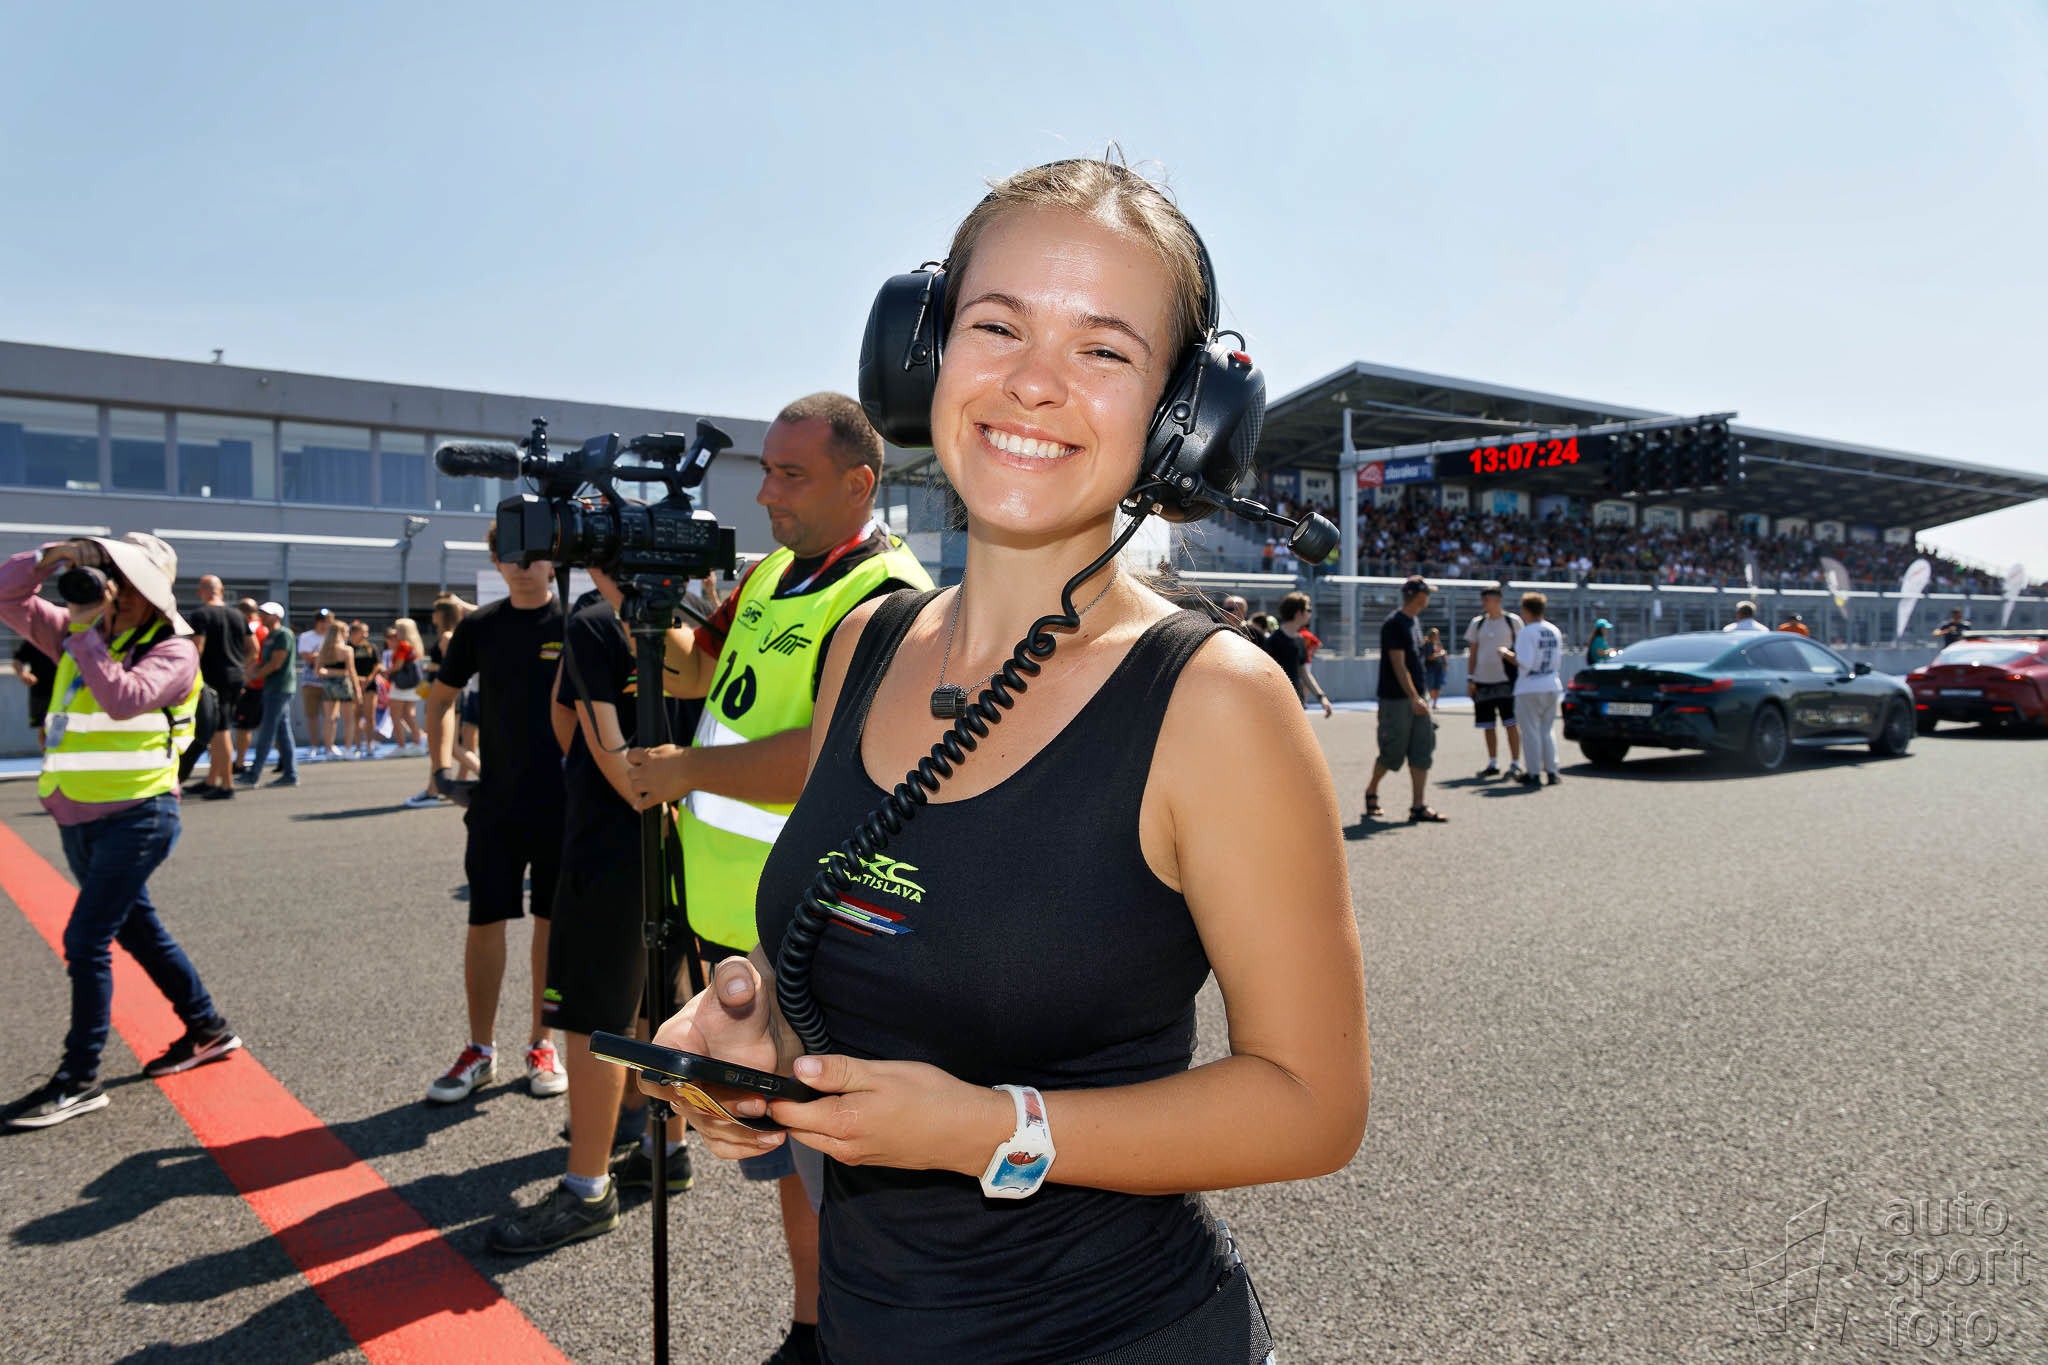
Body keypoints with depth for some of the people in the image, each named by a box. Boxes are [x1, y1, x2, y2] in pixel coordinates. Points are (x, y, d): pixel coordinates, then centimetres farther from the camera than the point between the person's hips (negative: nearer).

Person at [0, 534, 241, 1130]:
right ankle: (207, 1030, 29)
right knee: (138, 929, 16)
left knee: (86, 939, -9)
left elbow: (123, 698, -29)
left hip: (136, 816, -8)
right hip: (78, 817, 8)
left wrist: (87, 635, -22)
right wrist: (50, 557, -7)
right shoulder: (80, 629, 9)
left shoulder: (173, 649, -12)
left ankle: (78, 1081, 1)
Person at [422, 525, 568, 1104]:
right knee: (485, 922, 3)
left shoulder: (577, 623, -4)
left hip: (564, 803, -2)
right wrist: (443, 766, 3)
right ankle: (480, 1050, 18)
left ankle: (542, 1044, 22)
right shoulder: (480, 627, 5)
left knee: (553, 922, 8)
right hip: (496, 802, 2)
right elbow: (441, 699, 17)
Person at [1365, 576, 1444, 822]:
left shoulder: (1413, 622, 15)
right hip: (1396, 699, -8)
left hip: (1416, 698, 8)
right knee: (1393, 752, 0)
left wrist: (1420, 696, 20)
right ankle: (1371, 791, 23)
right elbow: (1398, 665, -19)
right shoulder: (1394, 623, -13)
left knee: (1422, 752, 1)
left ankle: (1418, 807, 2)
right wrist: (1414, 697, -23)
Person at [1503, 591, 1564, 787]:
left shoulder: (1527, 632, -14)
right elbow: (1557, 658, 14)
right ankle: (1551, 772, 13)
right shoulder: (1555, 631, 8)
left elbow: (1524, 663, -20)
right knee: (1547, 730, 14)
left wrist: (1506, 653, -5)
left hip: (1530, 689, -6)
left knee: (1530, 731, 1)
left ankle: (1534, 774, 2)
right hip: (1552, 686, 6)